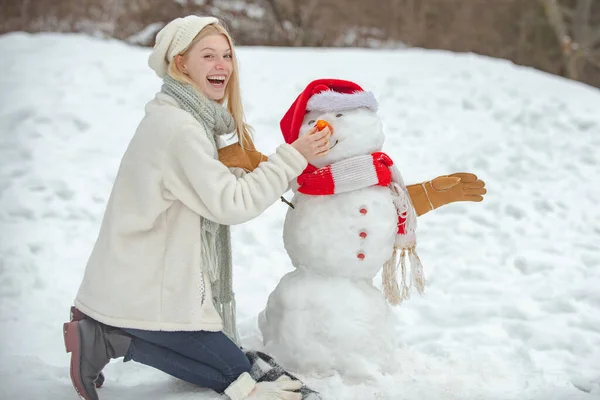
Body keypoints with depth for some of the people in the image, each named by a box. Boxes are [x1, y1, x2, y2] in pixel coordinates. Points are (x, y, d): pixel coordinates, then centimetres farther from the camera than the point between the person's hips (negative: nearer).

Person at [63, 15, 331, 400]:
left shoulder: (189, 119, 11)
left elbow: (221, 181, 10)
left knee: (229, 356, 18)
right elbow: (230, 203, -22)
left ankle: (102, 332, 9)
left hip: (134, 280, 10)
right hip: (140, 294, -10)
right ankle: (108, 338, -4)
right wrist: (292, 156, -19)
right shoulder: (178, 129, -21)